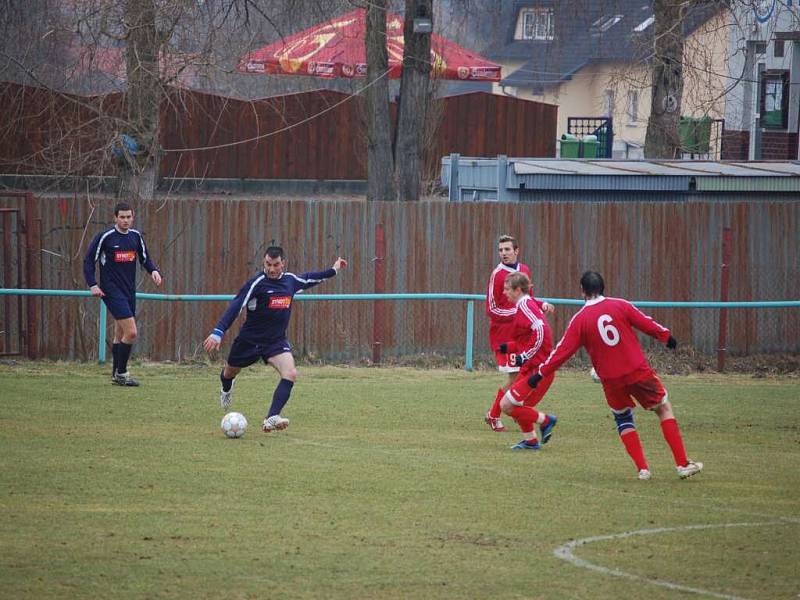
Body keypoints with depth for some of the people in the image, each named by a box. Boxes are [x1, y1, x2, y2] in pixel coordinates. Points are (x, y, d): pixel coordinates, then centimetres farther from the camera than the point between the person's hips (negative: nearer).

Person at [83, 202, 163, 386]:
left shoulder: (136, 236, 8)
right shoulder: (105, 237, -9)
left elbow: (145, 259, 19)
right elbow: (89, 261, -4)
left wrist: (154, 271, -1)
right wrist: (93, 285, -13)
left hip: (129, 291, 6)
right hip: (112, 291, -6)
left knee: (120, 335, 13)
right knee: (131, 332, -15)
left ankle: (116, 375, 22)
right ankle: (121, 372, -4)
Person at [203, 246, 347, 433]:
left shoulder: (291, 280, 0)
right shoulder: (256, 283, -19)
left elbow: (308, 279, 23)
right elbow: (236, 307, -25)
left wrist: (333, 270, 32)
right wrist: (218, 333, -34)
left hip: (276, 341, 3)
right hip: (249, 340, -3)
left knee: (290, 374, -24)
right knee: (230, 372, 21)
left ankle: (271, 419, -31)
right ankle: (226, 389, 61)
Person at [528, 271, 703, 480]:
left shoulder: (580, 319, -3)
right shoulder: (620, 305, -3)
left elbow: (563, 350, -3)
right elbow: (646, 323, 2)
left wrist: (541, 373, 5)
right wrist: (666, 336, 21)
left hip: (611, 380, 1)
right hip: (638, 371, -1)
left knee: (623, 419, 23)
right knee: (664, 408, 13)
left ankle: (642, 469, 12)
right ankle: (683, 464, 5)